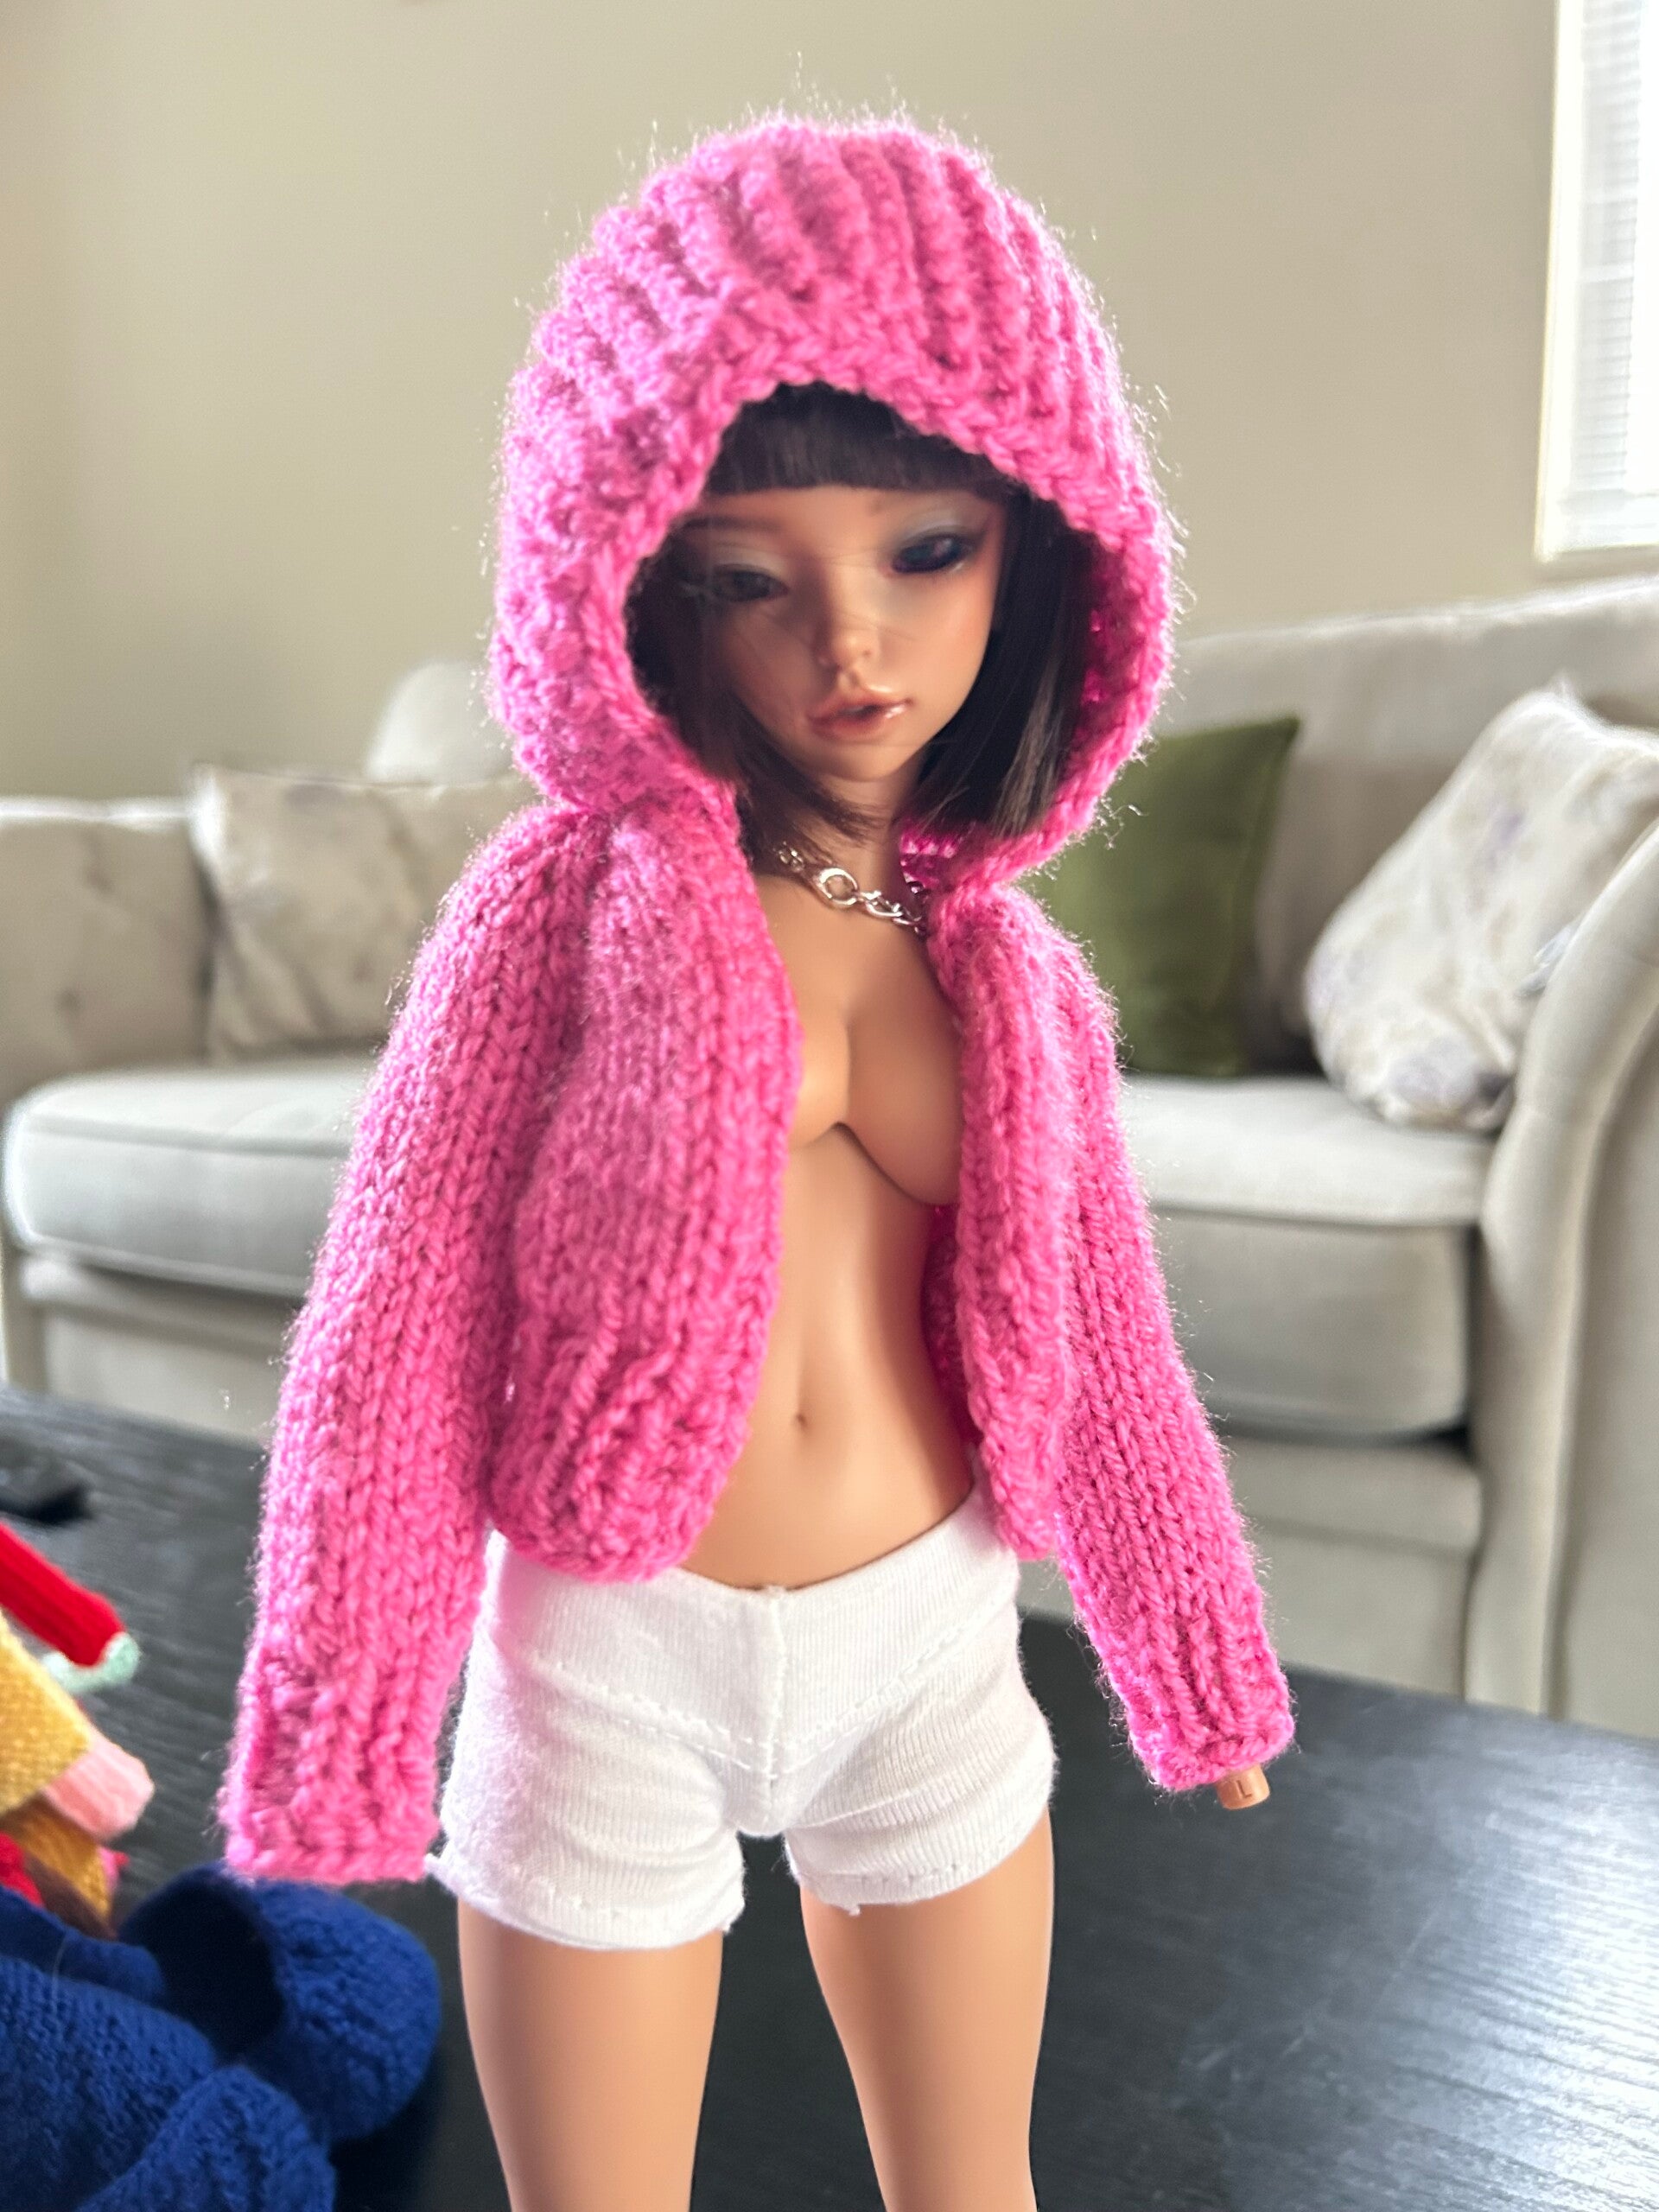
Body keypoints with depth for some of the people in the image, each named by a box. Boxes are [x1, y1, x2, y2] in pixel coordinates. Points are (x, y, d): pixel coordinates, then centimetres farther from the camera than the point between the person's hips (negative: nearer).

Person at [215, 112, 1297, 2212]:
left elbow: (1098, 1345, 8)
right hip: (607, 1658, -2)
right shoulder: (570, 896, -11)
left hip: (932, 1645, 3)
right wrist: (344, 1721, -7)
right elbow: (400, 1321, -9)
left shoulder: (1012, 968, -1)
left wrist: (1200, 1665, 16)